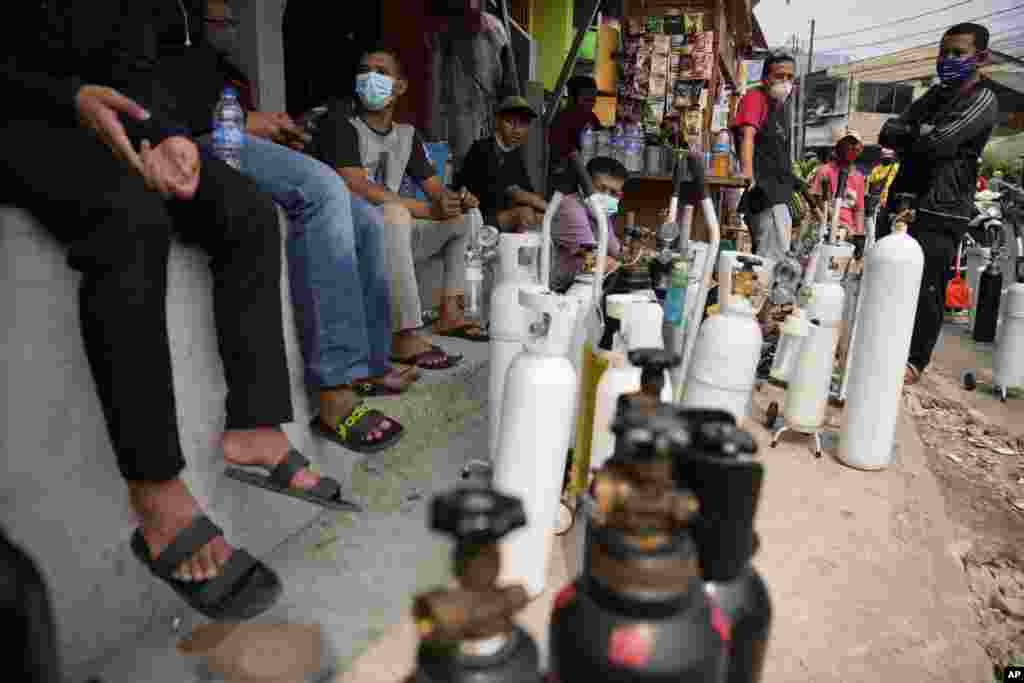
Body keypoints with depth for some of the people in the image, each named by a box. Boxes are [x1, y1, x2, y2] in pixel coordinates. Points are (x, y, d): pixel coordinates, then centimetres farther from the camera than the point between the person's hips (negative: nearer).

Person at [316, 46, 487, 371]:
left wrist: (457, 199, -14)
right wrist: (429, 211, -24)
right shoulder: (340, 123, -9)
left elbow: (436, 188, 12)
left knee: (469, 215, 8)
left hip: (391, 235, 8)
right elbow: (357, 189, -23)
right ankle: (404, 335, -35)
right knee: (394, 215, -38)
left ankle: (449, 311, 1)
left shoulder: (407, 134, 12)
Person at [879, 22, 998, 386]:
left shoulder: (983, 101, -5)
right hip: (905, 200, 8)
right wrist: (919, 133, -12)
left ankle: (915, 360, 6)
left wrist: (905, 134, -3)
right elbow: (887, 131, 5)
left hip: (941, 211, -8)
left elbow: (937, 143, -20)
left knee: (926, 288, -4)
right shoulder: (937, 93, 18)